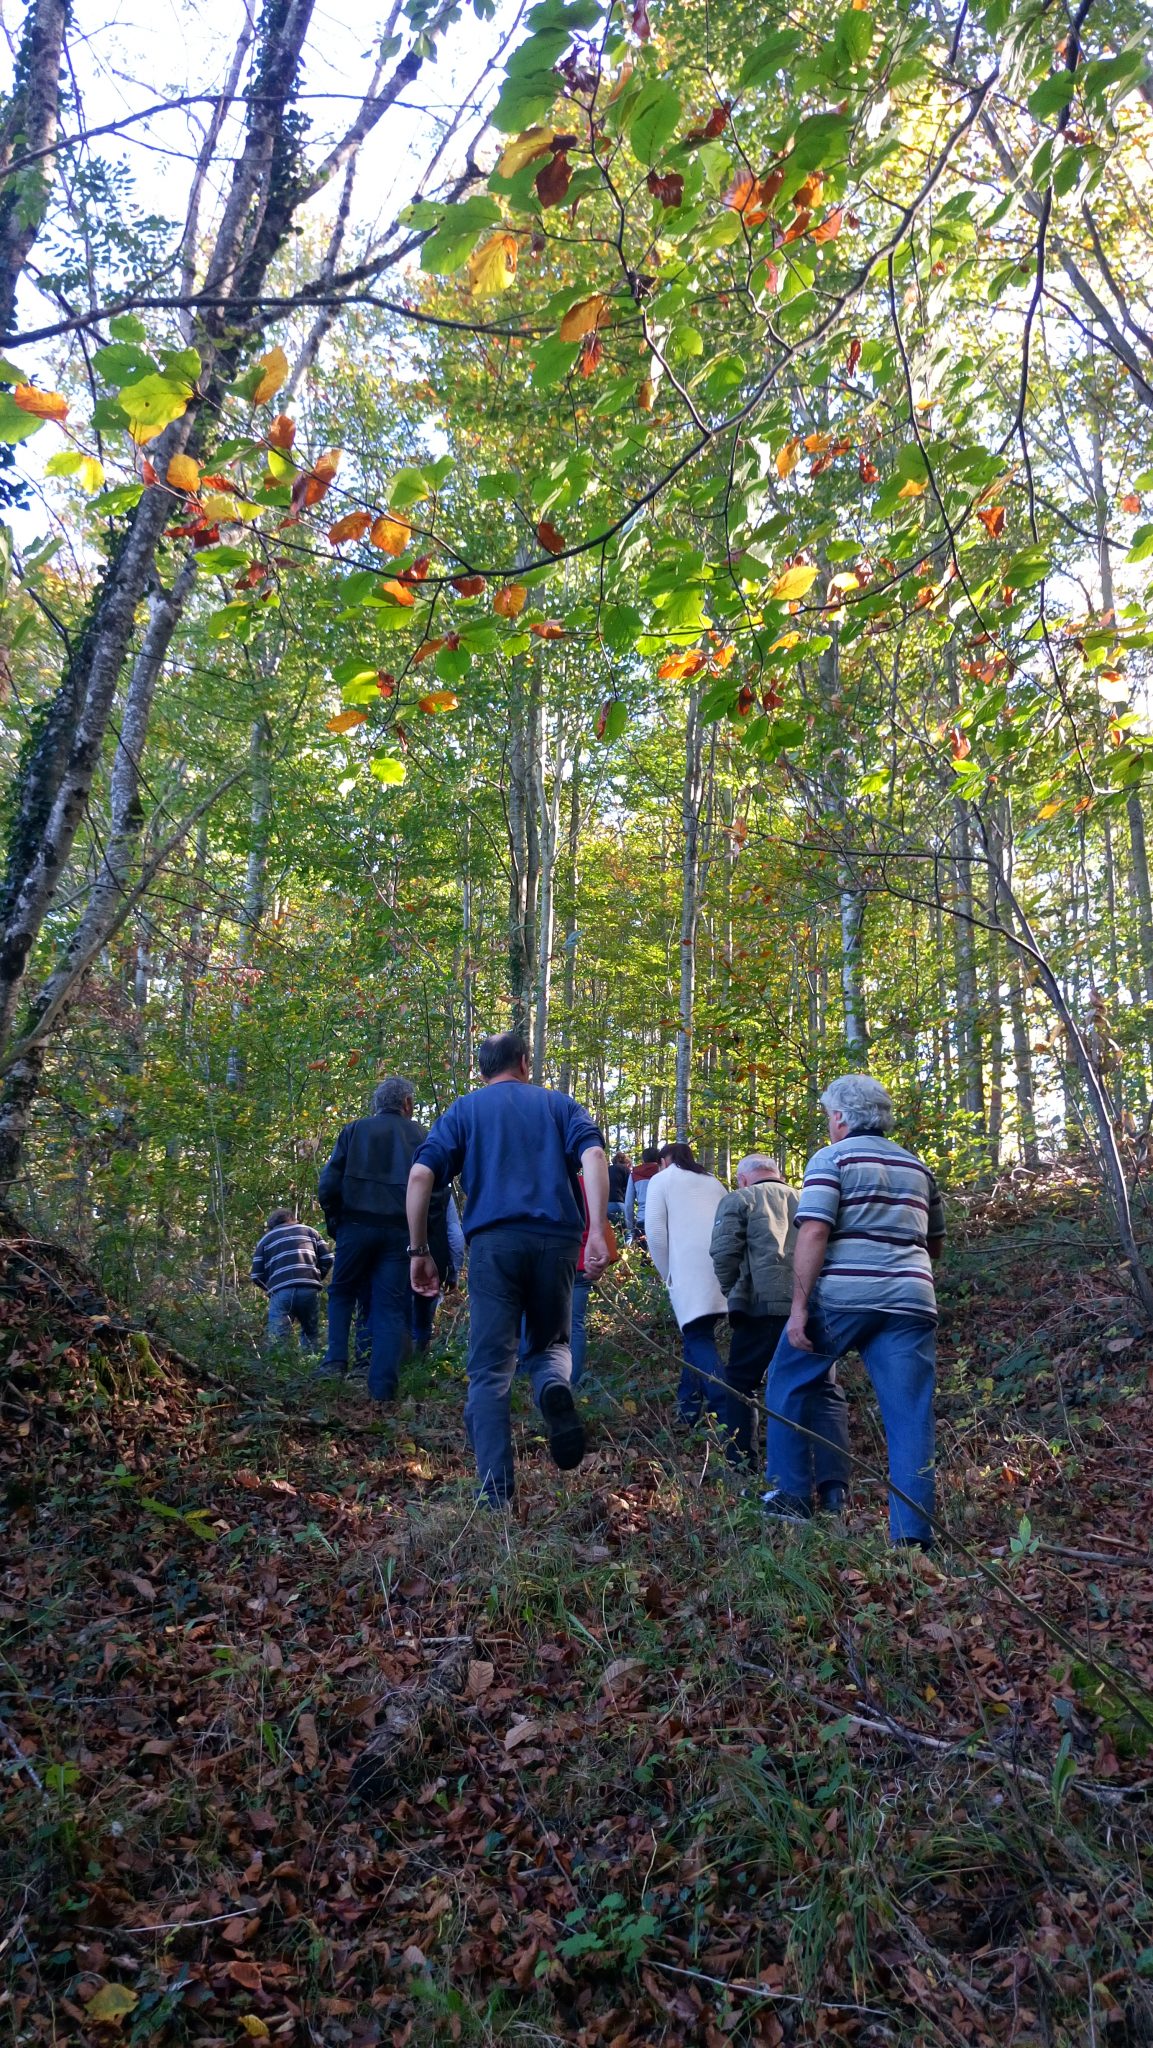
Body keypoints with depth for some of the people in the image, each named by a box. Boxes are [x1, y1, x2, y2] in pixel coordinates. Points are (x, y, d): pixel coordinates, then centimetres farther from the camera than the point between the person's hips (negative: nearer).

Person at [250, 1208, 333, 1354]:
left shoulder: (266, 1238, 23)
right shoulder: (309, 1230, 25)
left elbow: (257, 1275, 15)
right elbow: (327, 1259, 15)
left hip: (281, 1291, -1)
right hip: (310, 1289, 1)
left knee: (277, 1341, -1)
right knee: (311, 1335, 18)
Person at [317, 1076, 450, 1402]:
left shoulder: (355, 1130, 8)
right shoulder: (422, 1137, 8)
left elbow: (328, 1183, -1)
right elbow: (438, 1195, 3)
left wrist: (334, 1221, 12)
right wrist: (438, 1252, 6)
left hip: (356, 1226, 0)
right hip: (400, 1232, 0)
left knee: (342, 1292, 20)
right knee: (391, 1307, 4)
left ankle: (336, 1360, 8)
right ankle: (383, 1387, 0)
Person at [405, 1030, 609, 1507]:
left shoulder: (463, 1110, 18)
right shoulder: (559, 1104, 19)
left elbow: (420, 1176, 3)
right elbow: (594, 1156, -2)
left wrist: (419, 1250, 7)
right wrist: (596, 1231, -9)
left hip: (492, 1241, -1)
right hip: (555, 1240, 1)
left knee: (490, 1372, 4)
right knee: (549, 1343, 20)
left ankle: (496, 1495, -6)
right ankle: (555, 1384, -16)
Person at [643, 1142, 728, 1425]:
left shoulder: (661, 1179, 14)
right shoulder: (713, 1182, 28)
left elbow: (655, 1231, 2)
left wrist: (667, 1273, 11)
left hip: (691, 1269, -5)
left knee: (698, 1339, -7)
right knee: (699, 1335, 18)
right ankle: (690, 1403, 19)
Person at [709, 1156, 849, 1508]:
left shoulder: (739, 1200, 12)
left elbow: (724, 1252, -2)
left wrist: (733, 1291, 13)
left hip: (765, 1306, -3)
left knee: (739, 1384, 16)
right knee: (823, 1392, 6)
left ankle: (740, 1469, 19)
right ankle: (833, 1486, -7)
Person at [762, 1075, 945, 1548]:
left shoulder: (832, 1159, 0)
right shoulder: (917, 1167, 19)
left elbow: (813, 1233, -12)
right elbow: (935, 1244, 27)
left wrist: (798, 1306, -12)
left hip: (840, 1297, -4)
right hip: (911, 1301, 5)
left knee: (787, 1385, 15)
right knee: (910, 1416, 4)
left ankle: (789, 1496, 17)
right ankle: (912, 1534, 0)